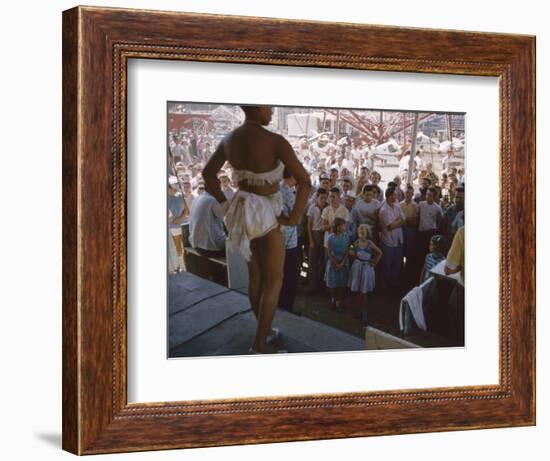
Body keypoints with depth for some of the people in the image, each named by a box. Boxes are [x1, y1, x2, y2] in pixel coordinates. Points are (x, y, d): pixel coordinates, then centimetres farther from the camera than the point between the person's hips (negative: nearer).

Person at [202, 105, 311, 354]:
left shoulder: (229, 139, -3)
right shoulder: (274, 141, -24)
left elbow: (207, 173, 10)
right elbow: (305, 181, -27)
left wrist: (226, 204, 13)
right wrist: (294, 218, -15)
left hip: (242, 211, 7)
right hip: (266, 215, -7)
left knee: (255, 276, 21)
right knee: (274, 281, 8)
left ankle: (264, 329, 36)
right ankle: (260, 343, 10)